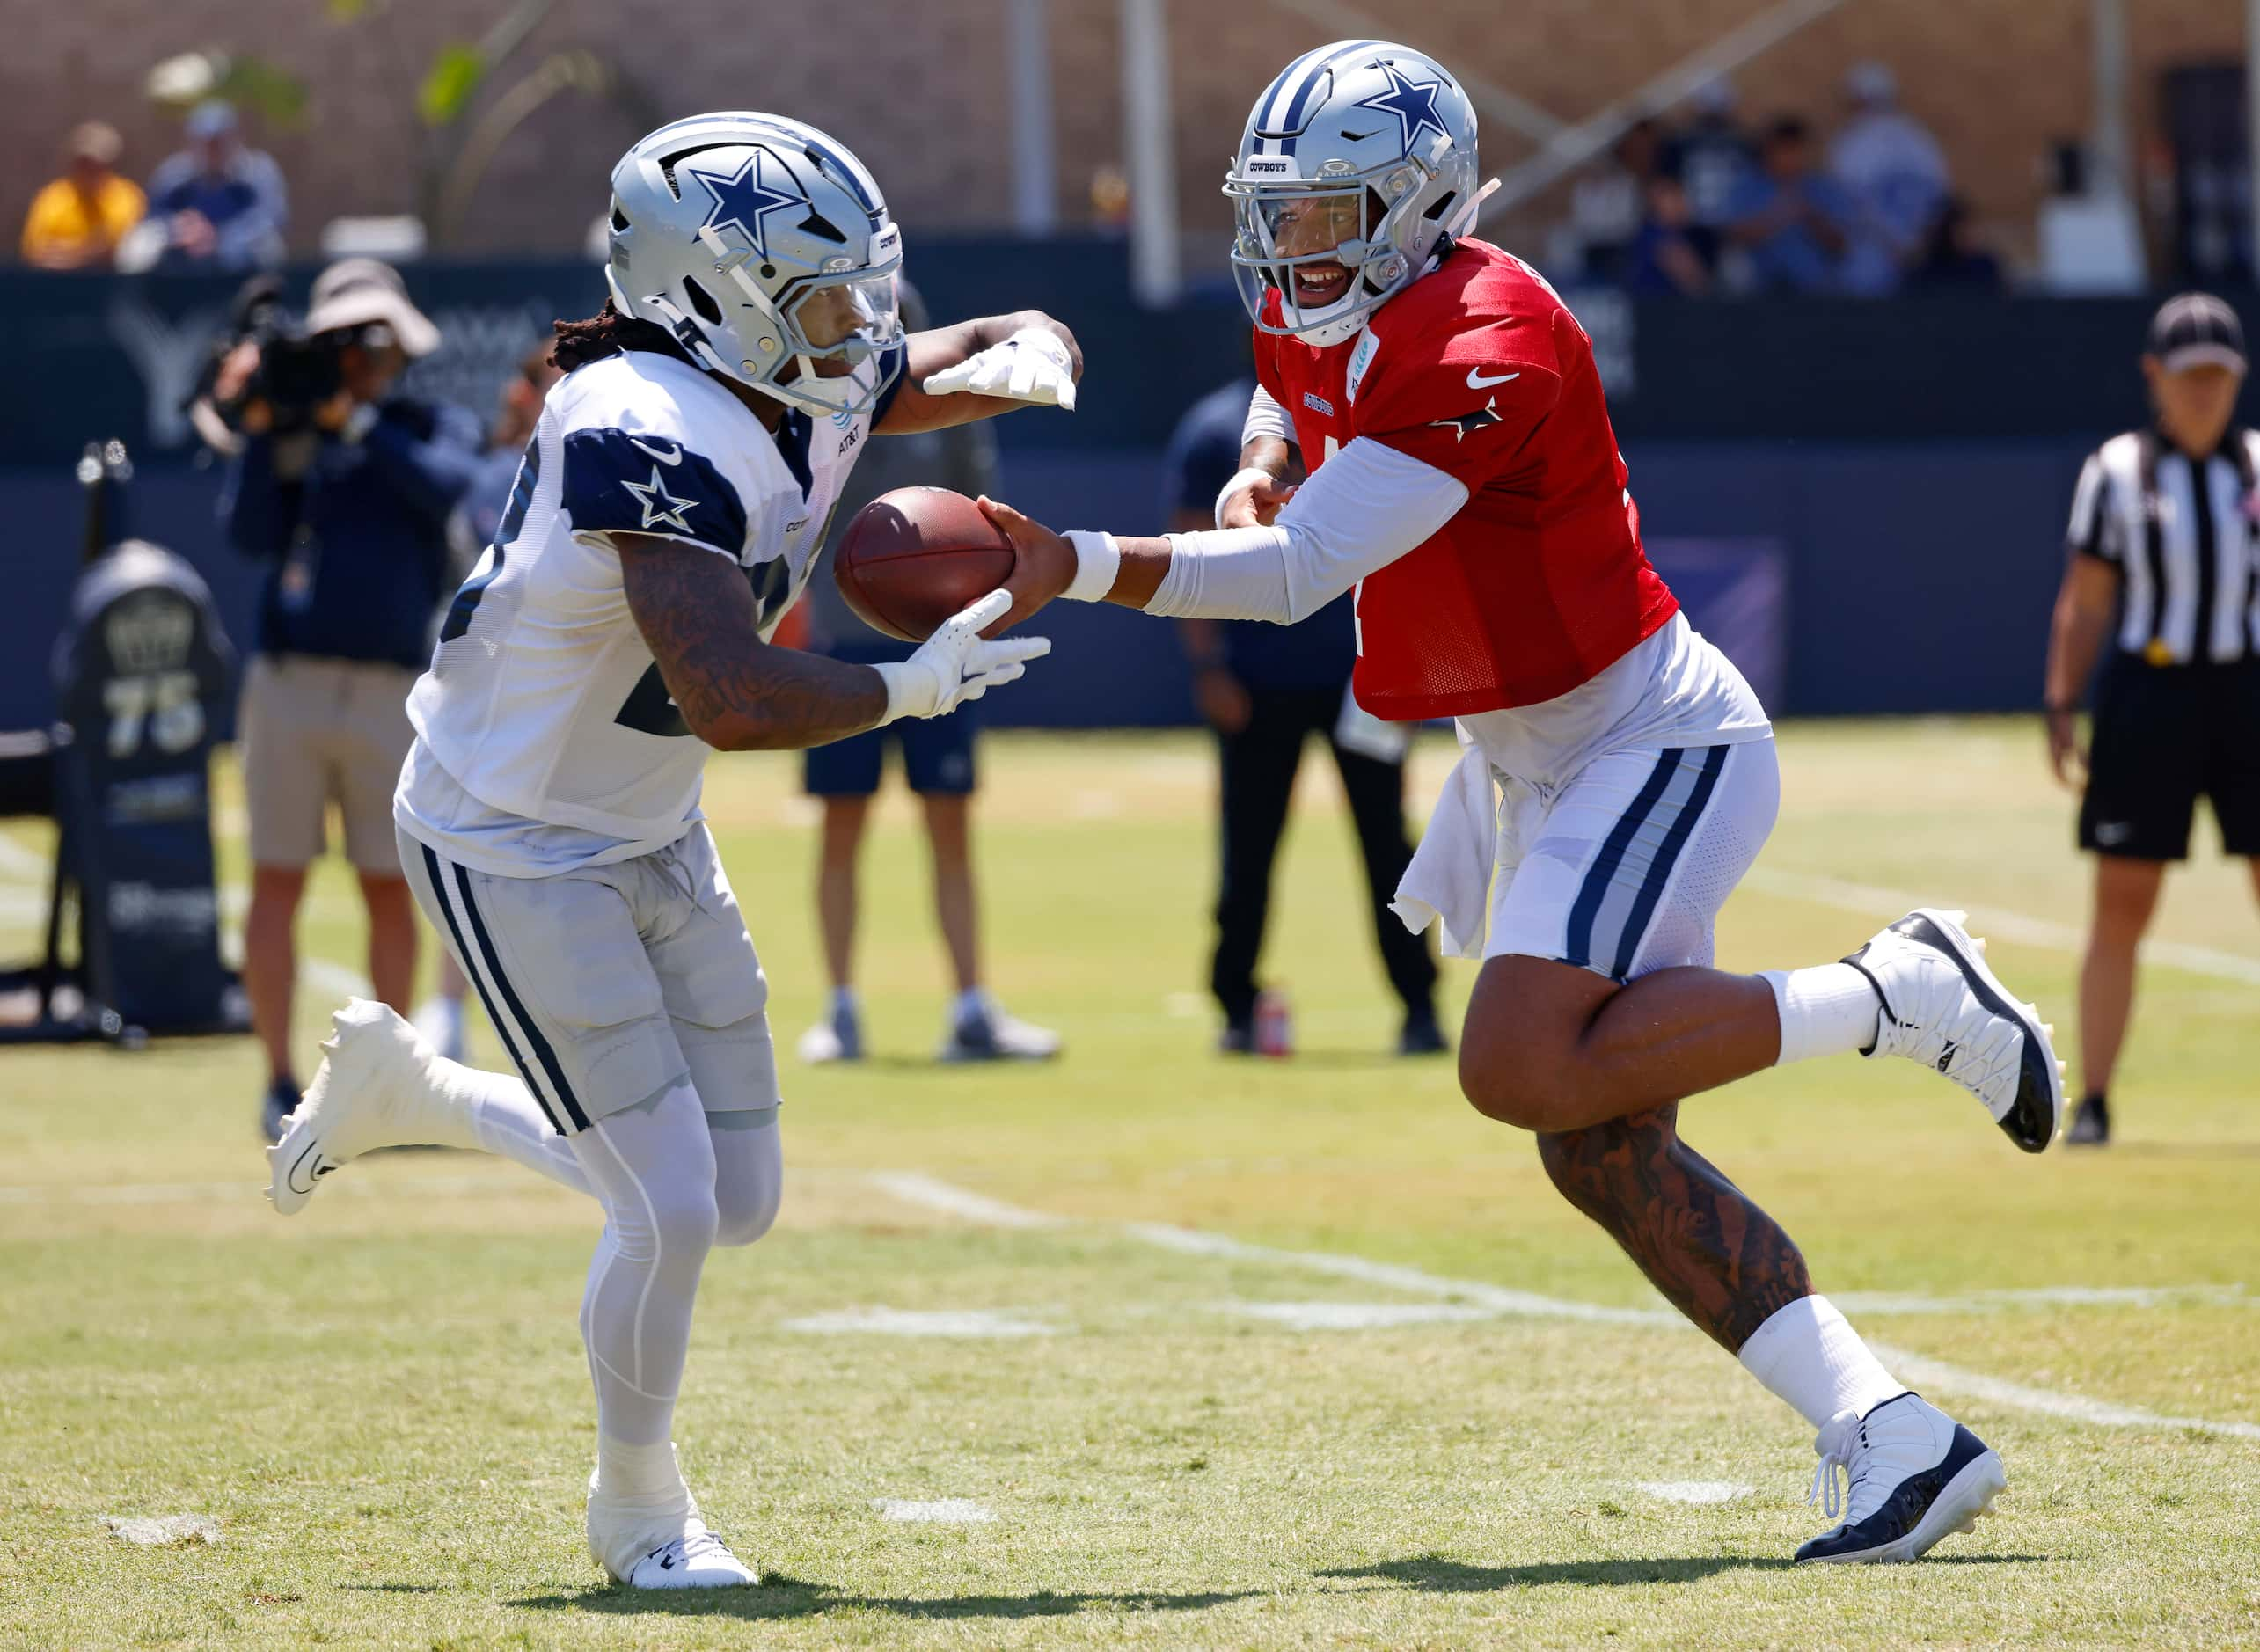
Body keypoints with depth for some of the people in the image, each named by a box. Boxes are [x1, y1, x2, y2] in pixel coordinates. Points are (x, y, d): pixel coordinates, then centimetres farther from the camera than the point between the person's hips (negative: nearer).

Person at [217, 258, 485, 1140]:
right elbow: (250, 531, -4)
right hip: (288, 682, 0)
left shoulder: (437, 426, 9)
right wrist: (261, 428, -11)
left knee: (391, 891, 1)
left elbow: (449, 487, -13)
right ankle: (281, 1083, 3)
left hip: (391, 694, 0)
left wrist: (354, 419, -12)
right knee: (277, 881, -2)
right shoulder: (290, 435, 10)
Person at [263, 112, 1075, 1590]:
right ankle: (639, 1509, 14)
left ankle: (414, 1093, 31)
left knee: (742, 1202, 12)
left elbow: (1024, 346, 10)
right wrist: (913, 689, -27)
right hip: (513, 847, -9)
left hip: (654, 842, 9)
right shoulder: (649, 442, -31)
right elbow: (733, 699, -40)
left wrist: (1018, 361, -14)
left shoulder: (818, 397, -4)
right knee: (672, 1212, -12)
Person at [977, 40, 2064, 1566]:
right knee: (1604, 1146, 3)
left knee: (1528, 1069, -26)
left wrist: (1073, 568, -40)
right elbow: (1289, 406, 28)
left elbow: (1295, 576, -33)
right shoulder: (1317, 319, 2)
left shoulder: (1486, 352, -27)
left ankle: (1899, 997, -9)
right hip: (1535, 763, 10)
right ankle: (1897, 1437, 3)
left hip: (1656, 748, -10)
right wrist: (1262, 463, 5)